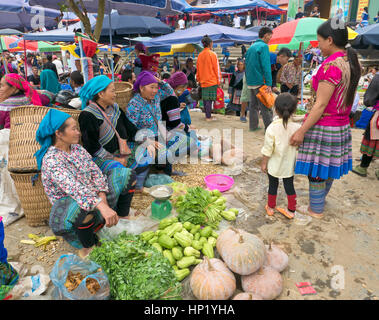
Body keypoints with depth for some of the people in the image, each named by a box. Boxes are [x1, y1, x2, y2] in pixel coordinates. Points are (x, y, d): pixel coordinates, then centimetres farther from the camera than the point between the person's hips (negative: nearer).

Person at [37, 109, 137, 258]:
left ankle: (122, 217, 12)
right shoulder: (51, 160, -24)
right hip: (69, 205, -7)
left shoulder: (77, 148, 1)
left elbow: (95, 171, -3)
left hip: (93, 196, 8)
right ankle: (86, 247, -14)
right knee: (83, 208, -44)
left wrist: (103, 198, -18)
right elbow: (74, 189, -37)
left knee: (127, 174, 2)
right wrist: (102, 206, -49)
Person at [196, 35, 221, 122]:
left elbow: (197, 68, 13)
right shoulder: (212, 54, -9)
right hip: (212, 80, -6)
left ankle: (207, 115, 20)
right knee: (209, 99, -4)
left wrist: (199, 79, 21)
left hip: (203, 81, 6)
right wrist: (218, 80, -1)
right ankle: (208, 117, -1)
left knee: (205, 98, 11)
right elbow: (216, 68, -7)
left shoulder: (200, 55, 7)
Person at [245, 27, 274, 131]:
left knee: (253, 104, 14)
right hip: (260, 81, -8)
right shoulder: (263, 46, -10)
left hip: (250, 81, 8)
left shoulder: (251, 47, 16)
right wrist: (269, 84, -19)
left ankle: (253, 126, 20)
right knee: (265, 107, -4)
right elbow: (266, 66, -18)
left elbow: (246, 63, 21)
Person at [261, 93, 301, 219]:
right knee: (289, 186, 17)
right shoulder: (297, 128, -14)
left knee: (273, 185, 16)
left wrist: (264, 162, -2)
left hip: (274, 165, -2)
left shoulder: (272, 128, -22)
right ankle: (291, 210, 29)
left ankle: (271, 207, 33)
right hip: (289, 165, 2)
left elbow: (267, 149, -16)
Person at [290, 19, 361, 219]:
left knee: (315, 170, 6)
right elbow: (343, 98, 12)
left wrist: (301, 131, -20)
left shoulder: (331, 65, -22)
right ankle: (321, 197, 43)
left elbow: (320, 105, -24)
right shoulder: (352, 62, 7)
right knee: (329, 165, 23)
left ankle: (316, 210, 22)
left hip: (323, 127, -9)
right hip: (342, 126, 9)